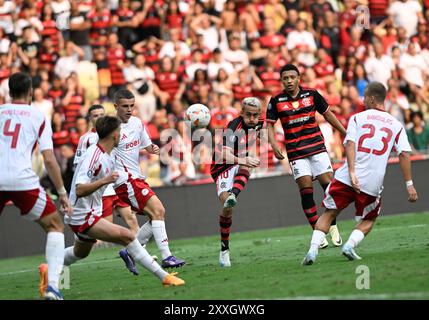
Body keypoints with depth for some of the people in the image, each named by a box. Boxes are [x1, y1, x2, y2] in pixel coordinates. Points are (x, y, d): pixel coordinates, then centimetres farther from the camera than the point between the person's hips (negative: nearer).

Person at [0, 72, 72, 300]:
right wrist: (62, 193, 9)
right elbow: (49, 159, 3)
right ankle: (52, 286, -2)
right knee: (55, 227, 15)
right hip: (22, 180, -2)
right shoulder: (38, 117, 11)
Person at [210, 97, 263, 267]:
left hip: (240, 165, 5)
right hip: (223, 168, -5)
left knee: (245, 168, -33)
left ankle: (233, 196, -55)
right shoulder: (232, 128, -23)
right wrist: (244, 160, -55)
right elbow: (224, 153, -40)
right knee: (227, 207, -21)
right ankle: (224, 250, -8)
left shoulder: (258, 124, -1)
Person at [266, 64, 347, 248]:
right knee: (306, 190, -7)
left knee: (329, 185, -6)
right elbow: (269, 124, 4)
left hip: (317, 147, 1)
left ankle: (333, 227, 8)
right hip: (296, 153, -1)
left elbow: (327, 115, 13)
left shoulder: (311, 94, 1)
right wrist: (274, 144, -14)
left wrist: (346, 133, 15)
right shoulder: (276, 101, -1)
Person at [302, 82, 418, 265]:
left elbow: (350, 145, -8)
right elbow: (404, 154, 0)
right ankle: (350, 245, -4)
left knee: (329, 214, 12)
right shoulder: (396, 125, 10)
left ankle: (313, 250, -4)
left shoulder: (357, 118, 7)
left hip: (346, 178, -1)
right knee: (368, 220, 21)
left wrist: (352, 173, -16)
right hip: (372, 184, 1)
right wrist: (409, 184, 0)